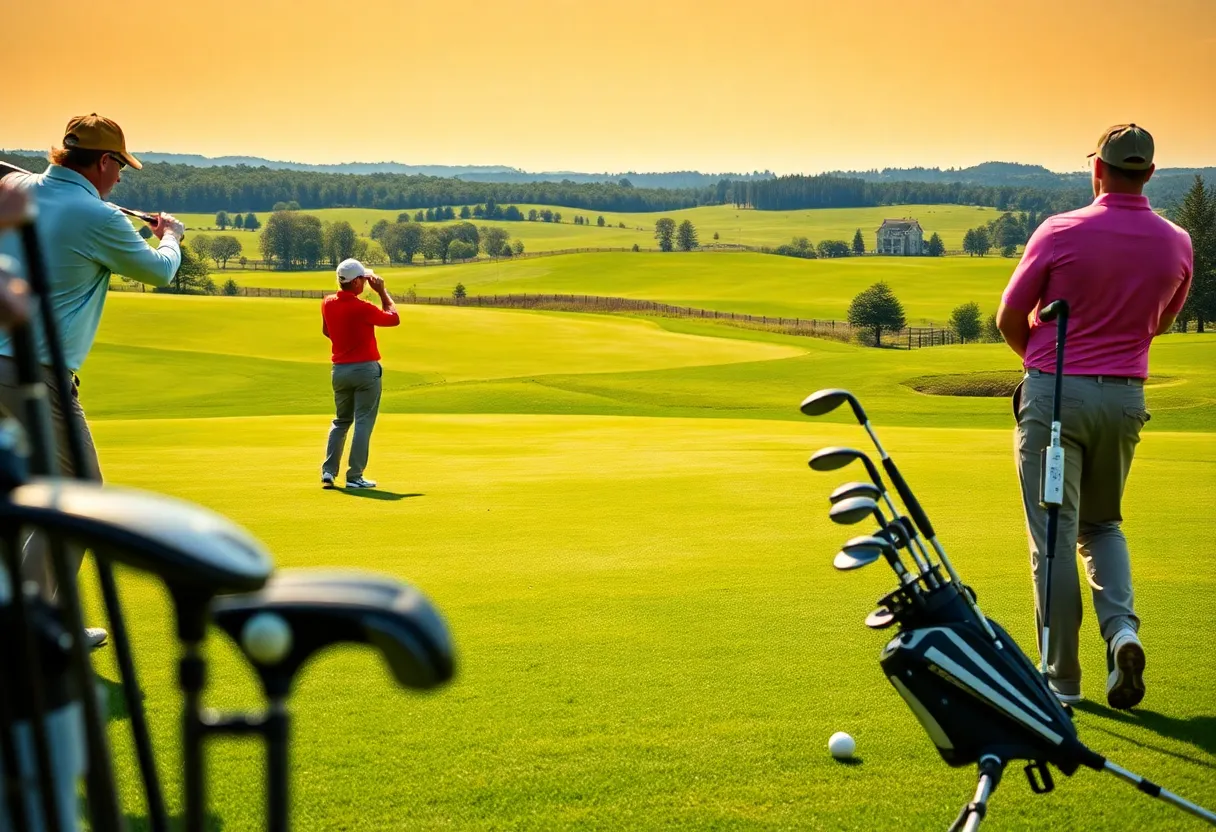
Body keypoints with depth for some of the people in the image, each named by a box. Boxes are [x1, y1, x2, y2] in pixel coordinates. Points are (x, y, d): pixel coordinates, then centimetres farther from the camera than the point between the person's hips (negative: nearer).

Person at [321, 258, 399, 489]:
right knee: (363, 422, 0)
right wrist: (382, 291, 1)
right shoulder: (361, 307, -19)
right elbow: (394, 318, -5)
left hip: (339, 370, 6)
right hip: (366, 369, -6)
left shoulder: (327, 303, 0)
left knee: (341, 421, 18)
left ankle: (328, 471, 8)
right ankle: (355, 476, -1)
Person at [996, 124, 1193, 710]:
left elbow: (1010, 320, -4)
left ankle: (1061, 678, 7)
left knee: (1054, 536, 2)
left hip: (1054, 395, -4)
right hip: (1126, 397, 4)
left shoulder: (1060, 233, -13)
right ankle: (1122, 629, -2)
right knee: (1102, 524, 22)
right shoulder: (1176, 244, 0)